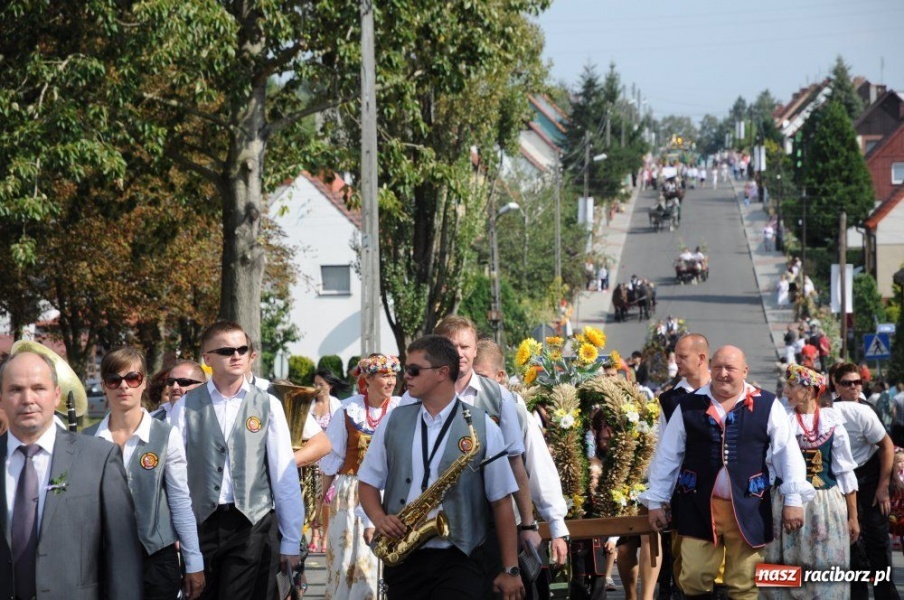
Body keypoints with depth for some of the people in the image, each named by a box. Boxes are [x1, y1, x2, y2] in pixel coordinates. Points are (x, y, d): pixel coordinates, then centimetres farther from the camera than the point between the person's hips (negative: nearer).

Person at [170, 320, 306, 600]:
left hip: (252, 525, -1)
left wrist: (291, 541, 2)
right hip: (200, 524, 1)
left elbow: (285, 477, 3)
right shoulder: (186, 407, 3)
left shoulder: (268, 406, 3)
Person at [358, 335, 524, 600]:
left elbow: (501, 503, 0)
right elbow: (368, 483, 15)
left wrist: (510, 570, -1)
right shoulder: (393, 422, 9)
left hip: (459, 560, -3)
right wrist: (380, 519, -7)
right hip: (402, 558, 3)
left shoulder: (482, 427, -1)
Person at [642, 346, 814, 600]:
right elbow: (667, 455, 7)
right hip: (699, 506, 1)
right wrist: (655, 501, 6)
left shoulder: (767, 406, 0)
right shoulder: (688, 406, 3)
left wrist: (793, 499, -5)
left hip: (747, 508, -1)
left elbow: (788, 453, 1)